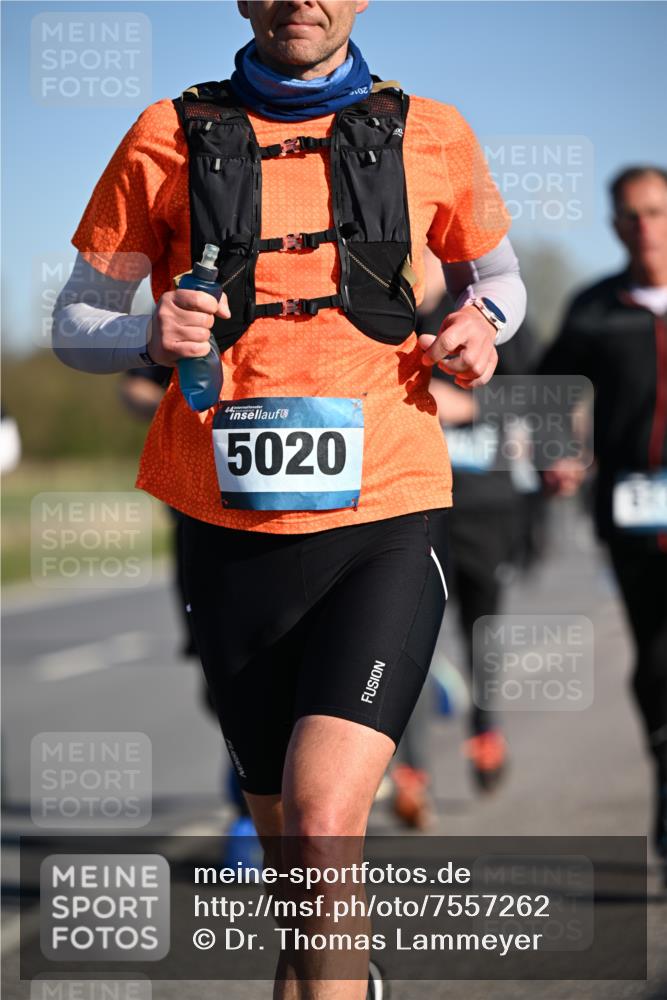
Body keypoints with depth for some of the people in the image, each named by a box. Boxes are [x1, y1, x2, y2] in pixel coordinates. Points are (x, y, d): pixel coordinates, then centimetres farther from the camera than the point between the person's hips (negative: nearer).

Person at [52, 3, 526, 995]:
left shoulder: (429, 135, 5)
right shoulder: (171, 138, 4)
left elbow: (499, 272, 23)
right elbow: (74, 324, 9)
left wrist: (484, 323, 0)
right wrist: (152, 337, -13)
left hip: (386, 521, -2)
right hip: (234, 536, 2)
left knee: (323, 821, -21)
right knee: (290, 845, 13)